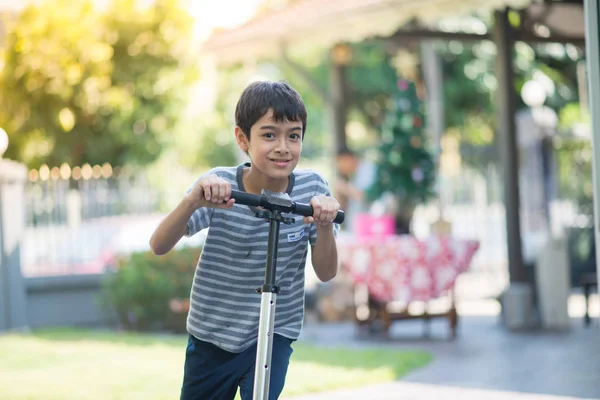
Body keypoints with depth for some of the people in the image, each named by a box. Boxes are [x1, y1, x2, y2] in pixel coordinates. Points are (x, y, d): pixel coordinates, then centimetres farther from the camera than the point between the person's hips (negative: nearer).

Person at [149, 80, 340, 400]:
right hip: (210, 335, 0)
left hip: (274, 334, 0)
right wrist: (193, 201, -42)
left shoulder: (311, 188, -12)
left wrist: (324, 226, -29)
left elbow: (326, 273, -9)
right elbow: (158, 246, -23)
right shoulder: (219, 186, -17)